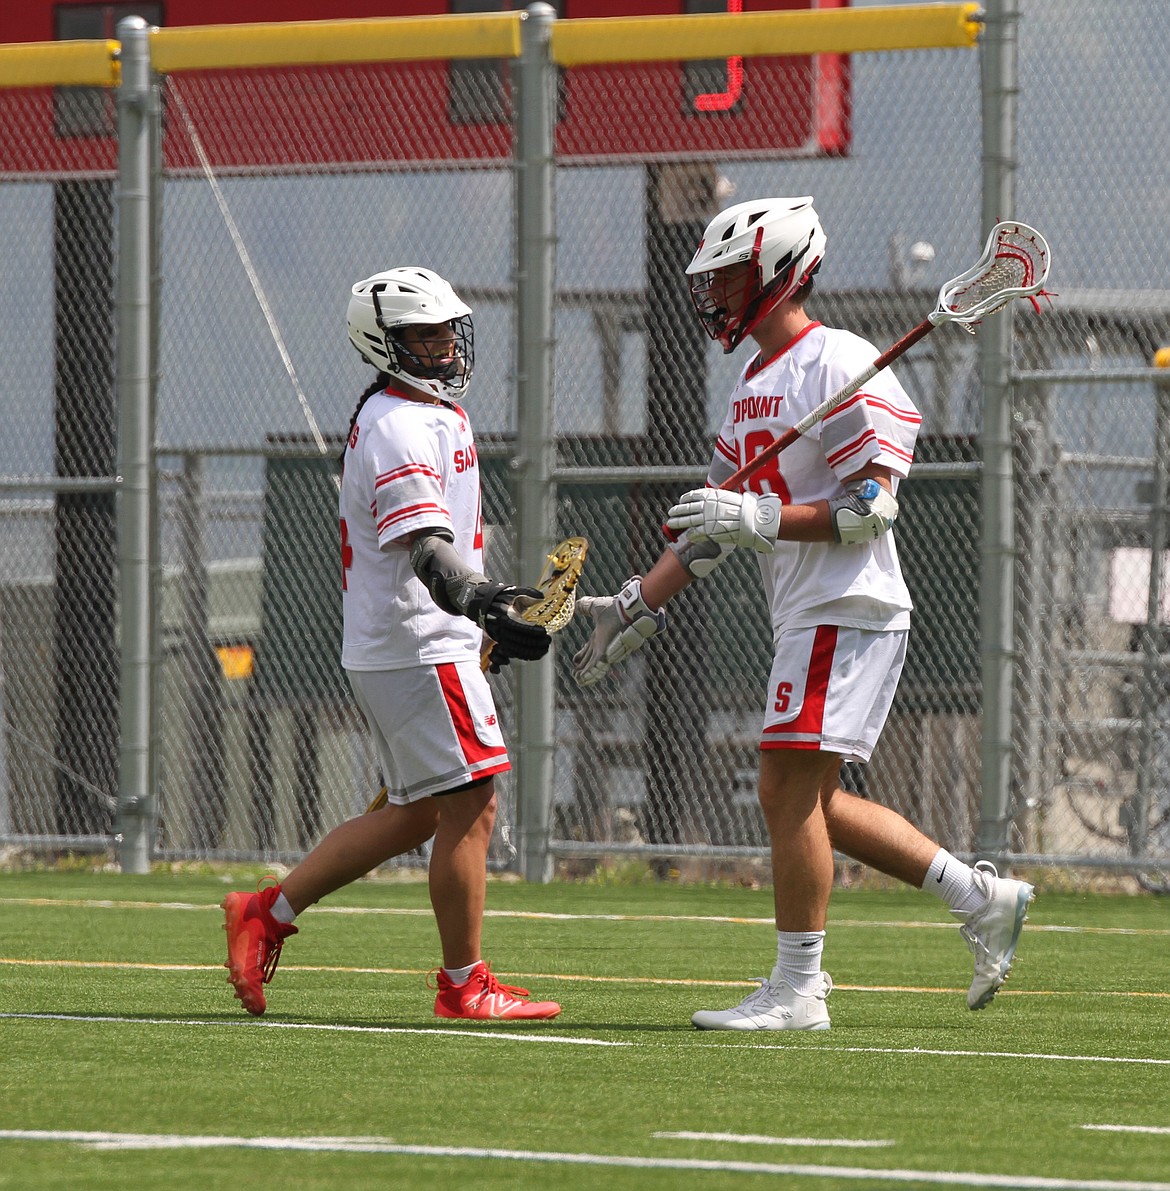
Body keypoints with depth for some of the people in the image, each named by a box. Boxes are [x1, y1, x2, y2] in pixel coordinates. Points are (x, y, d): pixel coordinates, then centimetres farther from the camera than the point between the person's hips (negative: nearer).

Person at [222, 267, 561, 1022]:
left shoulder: (433, 413, 17)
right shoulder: (401, 426, -17)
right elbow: (424, 546, -29)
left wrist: (485, 608, 31)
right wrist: (481, 601, -43)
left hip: (386, 647, 11)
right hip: (420, 648, -11)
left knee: (417, 815, 14)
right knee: (469, 807, -6)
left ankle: (269, 912, 17)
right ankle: (465, 983, 0)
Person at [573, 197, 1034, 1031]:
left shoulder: (840, 367, -13)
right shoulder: (755, 383, 18)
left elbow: (871, 506, -19)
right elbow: (713, 523, 21)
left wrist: (759, 519, -25)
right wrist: (638, 608, 16)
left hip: (847, 610, -10)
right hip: (807, 617, 10)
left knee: (791, 789, -10)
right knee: (810, 802, 10)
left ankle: (798, 988, -5)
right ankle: (981, 899, 16)